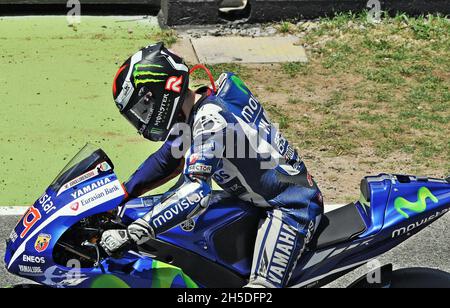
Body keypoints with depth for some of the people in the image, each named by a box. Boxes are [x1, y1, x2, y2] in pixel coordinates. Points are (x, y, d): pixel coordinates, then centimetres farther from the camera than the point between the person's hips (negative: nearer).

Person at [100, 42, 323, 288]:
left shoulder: (210, 119, -25)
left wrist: (130, 235, -38)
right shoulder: (196, 107, 3)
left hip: (291, 209, -10)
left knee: (262, 284, -22)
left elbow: (195, 194, -36)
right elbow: (166, 159, 16)